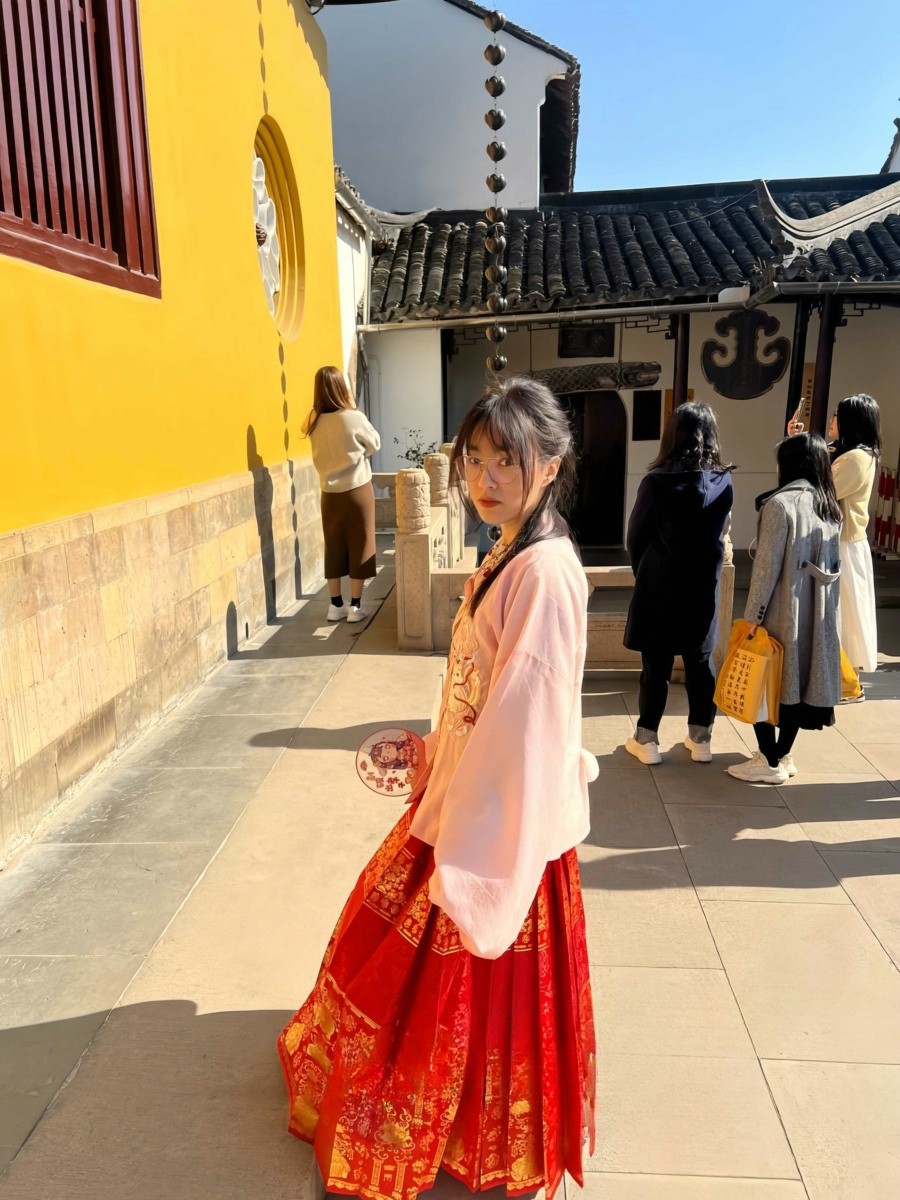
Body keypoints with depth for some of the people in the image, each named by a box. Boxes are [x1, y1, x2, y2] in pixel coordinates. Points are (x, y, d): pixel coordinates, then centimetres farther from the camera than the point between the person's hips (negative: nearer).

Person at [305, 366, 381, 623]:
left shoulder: (315, 422, -2)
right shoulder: (353, 418, -15)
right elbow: (375, 445, 1)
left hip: (330, 492, 4)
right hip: (357, 490, -4)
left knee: (333, 548, 11)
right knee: (359, 546, 5)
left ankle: (336, 605, 17)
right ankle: (355, 606, 8)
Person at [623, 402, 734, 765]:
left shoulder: (656, 482, -15)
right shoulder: (724, 482, -4)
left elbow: (635, 538, -6)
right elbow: (719, 535, 8)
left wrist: (644, 572, 12)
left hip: (659, 587, -3)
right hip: (703, 588, 3)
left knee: (656, 665, 6)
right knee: (700, 663, 14)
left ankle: (647, 740, 16)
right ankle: (701, 739, 24)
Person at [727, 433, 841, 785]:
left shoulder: (781, 503, -15)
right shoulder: (830, 507, 8)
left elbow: (767, 565, -17)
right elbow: (833, 565, 11)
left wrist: (752, 616, -13)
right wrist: (820, 605, 17)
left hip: (782, 611, -7)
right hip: (817, 611, 7)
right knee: (799, 679, 14)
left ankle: (769, 761, 8)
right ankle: (783, 754, 23)